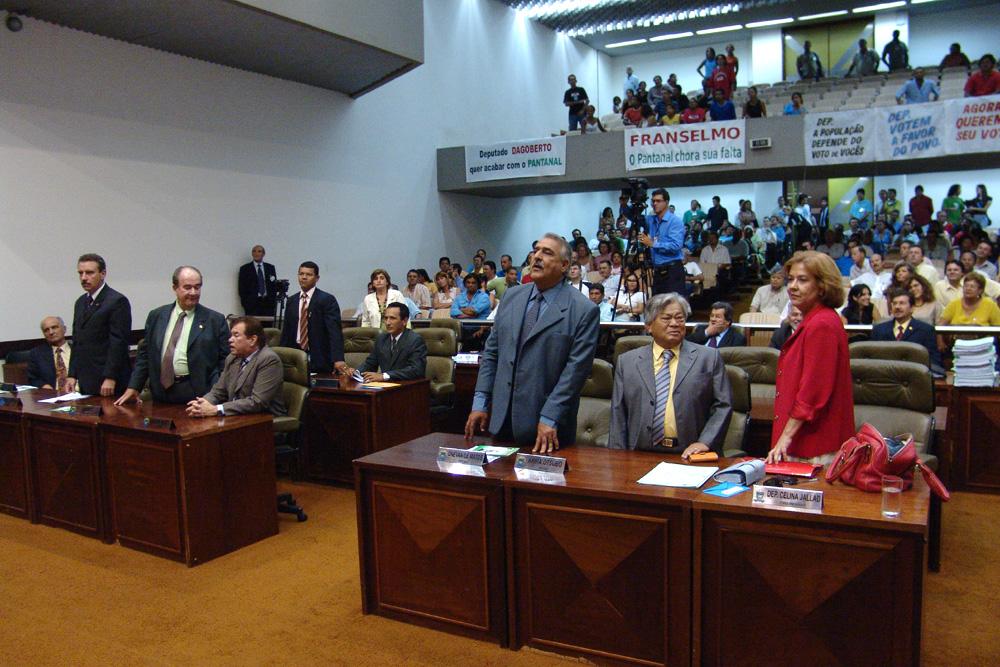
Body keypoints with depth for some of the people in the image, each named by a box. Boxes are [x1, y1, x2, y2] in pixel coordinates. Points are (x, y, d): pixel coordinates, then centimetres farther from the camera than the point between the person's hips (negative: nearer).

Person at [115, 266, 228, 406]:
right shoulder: (156, 316, 11)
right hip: (161, 393, 3)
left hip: (197, 395, -3)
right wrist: (133, 387, 9)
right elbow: (144, 354, 15)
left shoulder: (215, 320, 0)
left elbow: (225, 361, -2)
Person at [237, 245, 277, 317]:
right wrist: (246, 302, -6)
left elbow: (275, 285, 12)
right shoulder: (245, 268, 8)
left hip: (268, 303, 2)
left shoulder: (270, 267, 14)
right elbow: (241, 288, 5)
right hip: (252, 304, -2)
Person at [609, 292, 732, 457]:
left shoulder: (709, 358, 11)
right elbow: (618, 414, 11)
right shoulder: (627, 362, 13)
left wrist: (705, 442, -6)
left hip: (689, 455, 0)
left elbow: (723, 406, 8)